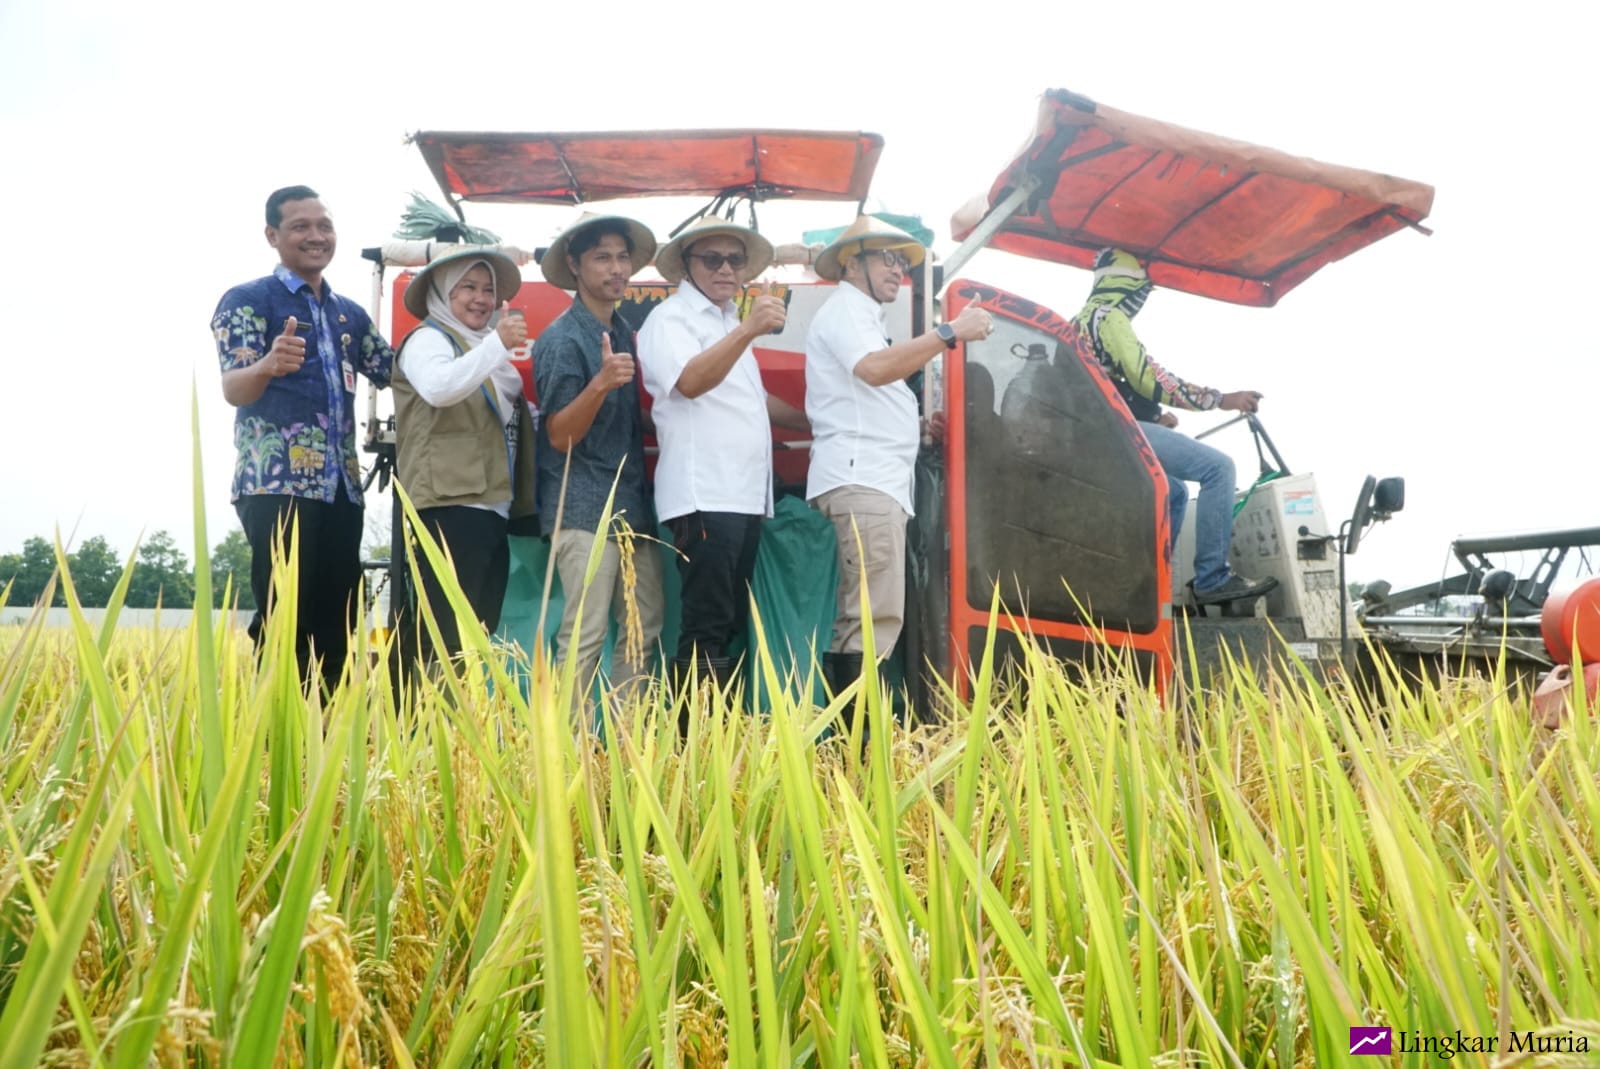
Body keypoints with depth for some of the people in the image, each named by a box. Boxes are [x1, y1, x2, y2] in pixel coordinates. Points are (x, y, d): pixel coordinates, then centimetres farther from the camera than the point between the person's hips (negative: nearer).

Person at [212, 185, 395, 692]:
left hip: (341, 489, 6)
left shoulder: (350, 313, 18)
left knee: (336, 627, 6)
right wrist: (267, 366, -37)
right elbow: (232, 389, -14)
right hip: (276, 487, -6)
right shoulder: (247, 300, -1)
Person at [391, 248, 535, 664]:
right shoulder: (428, 339, -1)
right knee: (450, 638, -13)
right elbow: (438, 389, -24)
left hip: (491, 508, 9)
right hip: (450, 506, -9)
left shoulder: (482, 347, 25)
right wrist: (498, 344, -31)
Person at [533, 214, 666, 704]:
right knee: (584, 637, -7)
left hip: (633, 504, 8)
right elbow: (560, 436, -14)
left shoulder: (626, 333, 14)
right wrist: (599, 383, -29)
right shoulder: (561, 339, -9)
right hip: (583, 508, -8)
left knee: (644, 631, 9)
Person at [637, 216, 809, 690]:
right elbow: (690, 382, -23)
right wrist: (749, 330, -35)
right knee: (706, 629, -11)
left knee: (732, 623, 9)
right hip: (703, 497, -9)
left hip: (746, 495, 9)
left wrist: (819, 424, 38)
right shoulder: (671, 318, -3)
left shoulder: (728, 322, 23)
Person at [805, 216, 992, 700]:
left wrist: (919, 426, 18)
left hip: (873, 481, 11)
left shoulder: (861, 317, 29)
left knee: (857, 621, 7)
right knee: (875, 619, -17)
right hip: (859, 480, -11)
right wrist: (952, 332, -21)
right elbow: (874, 368, -22)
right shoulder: (843, 308, -2)